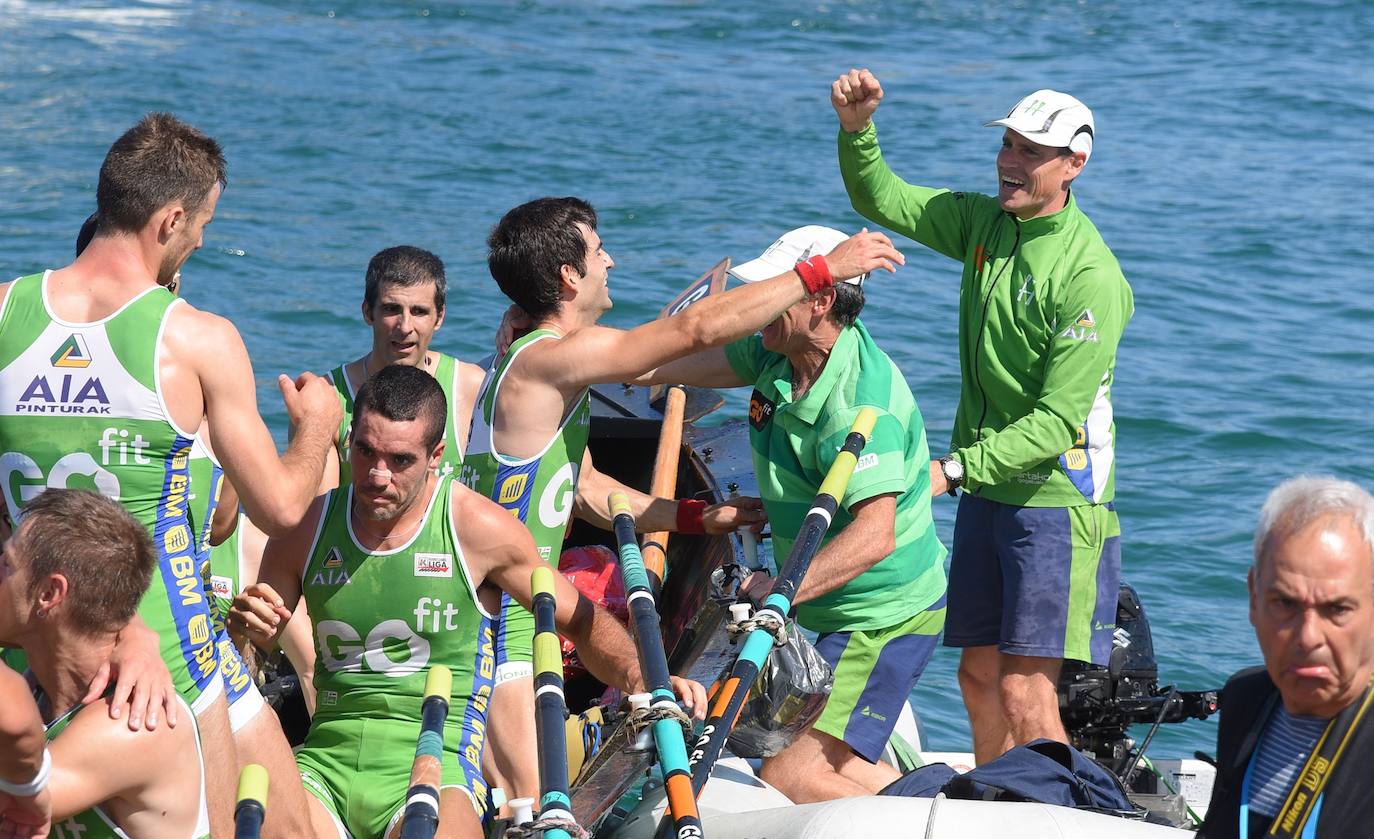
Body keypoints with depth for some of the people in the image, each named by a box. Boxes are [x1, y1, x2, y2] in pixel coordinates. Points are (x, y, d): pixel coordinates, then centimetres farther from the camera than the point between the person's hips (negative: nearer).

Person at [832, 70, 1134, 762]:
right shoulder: (986, 223, 5)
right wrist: (856, 129, -4)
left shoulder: (1088, 275, -19)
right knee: (979, 676, 14)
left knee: (1024, 693, -12)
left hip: (1055, 499, -8)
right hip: (985, 490, 8)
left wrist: (952, 469, -26)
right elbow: (881, 200, 15)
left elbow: (1056, 423, -21)